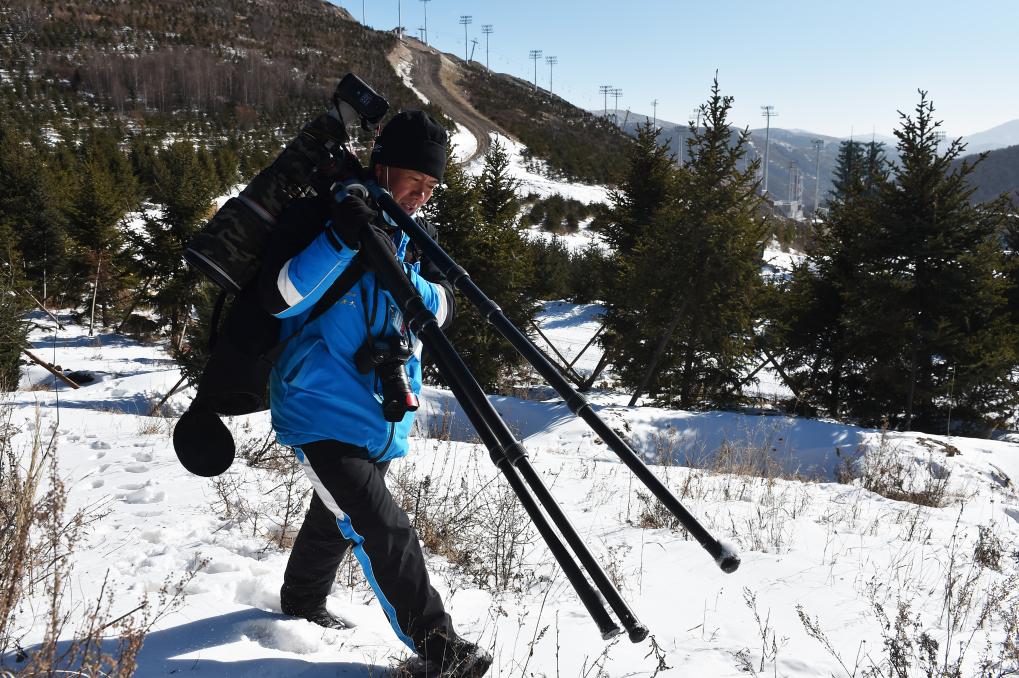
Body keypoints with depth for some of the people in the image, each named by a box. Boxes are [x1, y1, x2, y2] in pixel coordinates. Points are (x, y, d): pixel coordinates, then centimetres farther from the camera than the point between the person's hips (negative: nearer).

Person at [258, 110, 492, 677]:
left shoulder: (415, 237, 7)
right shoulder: (316, 218, -13)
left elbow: (442, 309, -3)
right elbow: (278, 297, -24)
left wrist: (402, 274, -22)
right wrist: (338, 242, -34)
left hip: (382, 413, 7)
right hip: (321, 409, -7)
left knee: (339, 517, 24)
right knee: (385, 532, -14)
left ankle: (303, 601, 48)